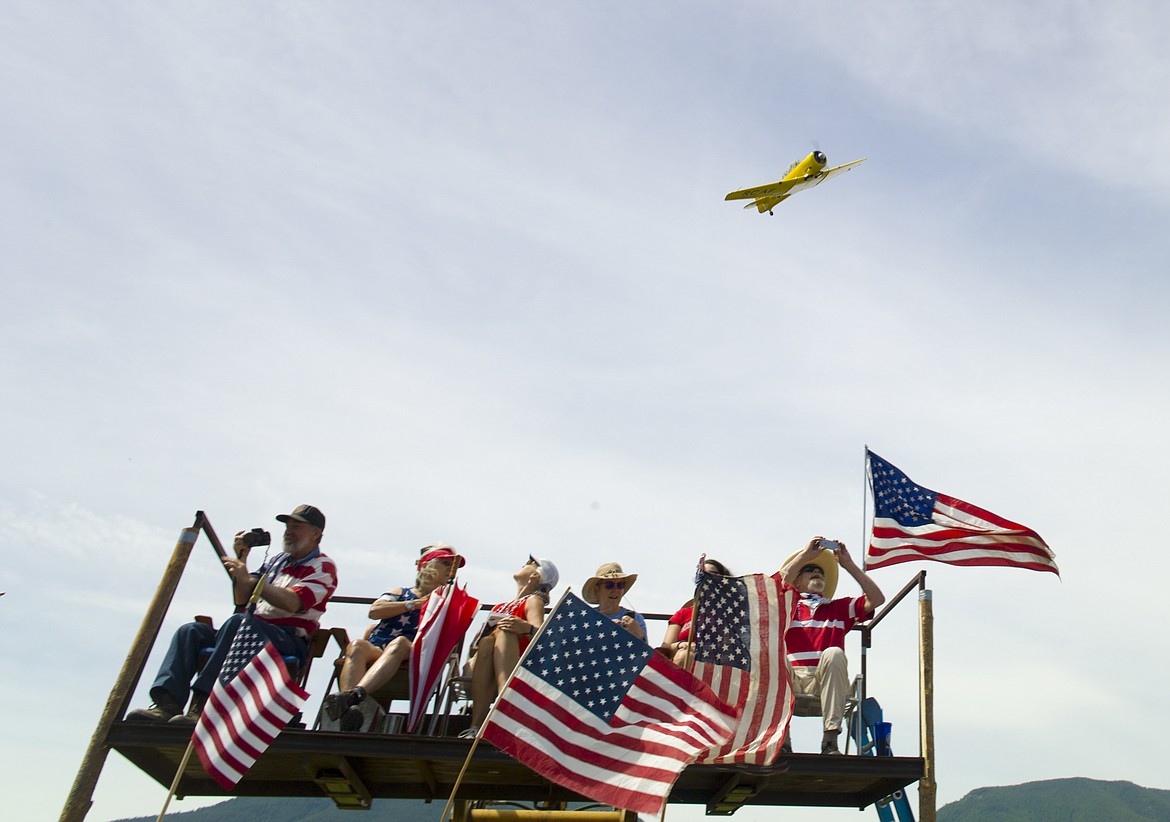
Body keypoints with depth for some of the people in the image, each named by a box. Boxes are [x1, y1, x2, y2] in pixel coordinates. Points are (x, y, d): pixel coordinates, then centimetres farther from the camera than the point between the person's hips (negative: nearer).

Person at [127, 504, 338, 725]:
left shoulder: (322, 567, 1)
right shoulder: (277, 560, 26)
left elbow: (292, 603, -16)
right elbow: (241, 600, 22)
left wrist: (250, 579, -18)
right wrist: (241, 559, 12)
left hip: (289, 641, -8)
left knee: (237, 623, -35)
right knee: (191, 630, -11)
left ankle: (202, 705, -40)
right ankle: (168, 703, -29)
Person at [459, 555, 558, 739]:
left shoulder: (534, 600, 11)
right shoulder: (501, 606, 29)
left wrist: (528, 629, -31)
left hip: (512, 670, -4)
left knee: (505, 631, -29)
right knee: (487, 640, -27)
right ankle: (477, 723, -40)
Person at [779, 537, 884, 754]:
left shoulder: (840, 607, 26)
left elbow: (876, 599, 12)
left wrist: (848, 564, 12)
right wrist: (806, 553, 4)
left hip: (825, 682, 1)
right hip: (791, 681, -1)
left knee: (833, 654, -32)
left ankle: (830, 740, -34)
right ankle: (781, 740, -35)